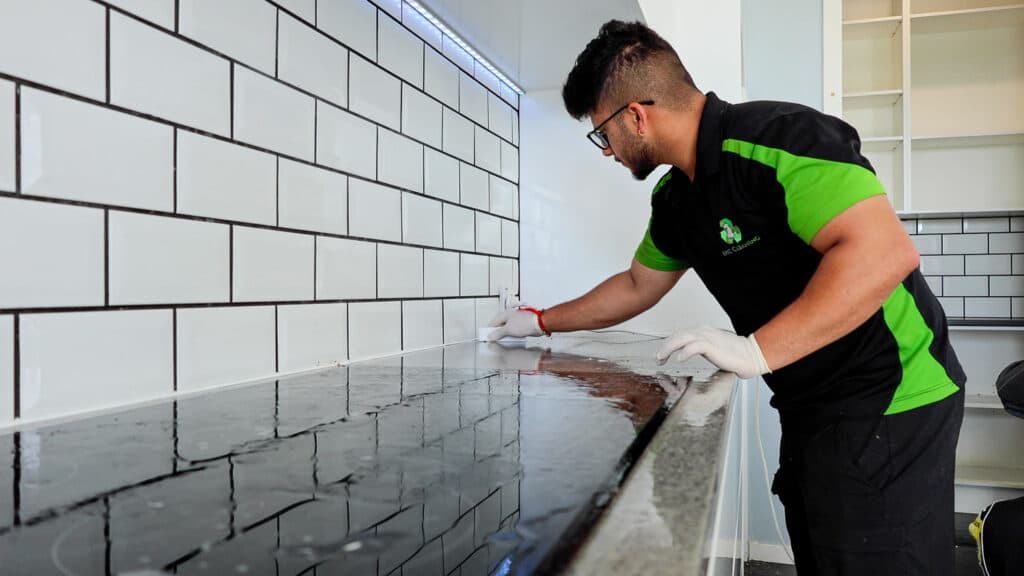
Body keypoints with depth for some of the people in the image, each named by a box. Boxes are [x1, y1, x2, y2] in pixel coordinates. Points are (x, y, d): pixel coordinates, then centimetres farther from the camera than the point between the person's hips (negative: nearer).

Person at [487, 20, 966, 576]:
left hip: (888, 403, -8)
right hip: (809, 406, 8)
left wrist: (755, 350, -30)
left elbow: (886, 252, -30)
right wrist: (542, 321, 24)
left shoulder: (780, 137, -21)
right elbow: (638, 286, 21)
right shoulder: (674, 197, 6)